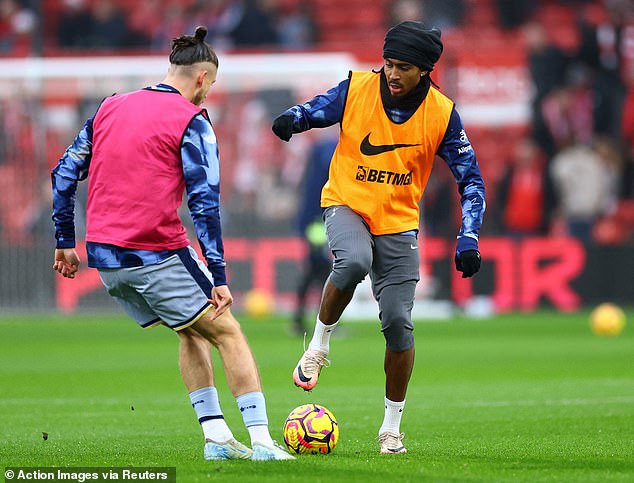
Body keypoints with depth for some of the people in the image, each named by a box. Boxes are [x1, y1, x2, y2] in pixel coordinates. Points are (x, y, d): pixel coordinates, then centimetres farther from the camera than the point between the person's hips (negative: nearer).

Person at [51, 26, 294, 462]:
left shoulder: (110, 108, 13)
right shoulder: (191, 121, -6)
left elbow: (65, 173, 15)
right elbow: (204, 201, -13)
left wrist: (65, 241, 22)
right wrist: (218, 275, -13)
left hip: (106, 259, 7)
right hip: (157, 254, -7)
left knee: (193, 331, 23)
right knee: (227, 333, 4)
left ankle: (215, 436, 15)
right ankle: (261, 442, -7)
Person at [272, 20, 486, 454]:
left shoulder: (442, 113, -9)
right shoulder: (356, 89, -10)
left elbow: (471, 179, -3)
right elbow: (312, 112, -1)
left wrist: (469, 239, -16)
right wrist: (291, 120, -27)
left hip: (398, 222, 1)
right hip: (347, 205, -1)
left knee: (398, 323, -6)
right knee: (354, 261, -36)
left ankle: (392, 427, 11)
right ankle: (319, 347, -11)